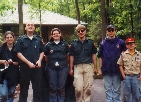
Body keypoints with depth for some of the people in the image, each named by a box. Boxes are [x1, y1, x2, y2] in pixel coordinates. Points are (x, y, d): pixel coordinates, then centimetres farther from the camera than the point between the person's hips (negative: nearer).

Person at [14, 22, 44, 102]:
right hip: (25, 66, -2)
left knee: (38, 87, 7)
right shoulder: (21, 39, 2)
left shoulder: (38, 39, 10)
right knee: (24, 87, 7)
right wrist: (28, 62, -14)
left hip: (37, 66, 2)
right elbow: (19, 53, -5)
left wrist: (39, 60, -5)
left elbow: (42, 51, 13)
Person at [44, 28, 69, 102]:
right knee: (52, 87, 5)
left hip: (63, 68, 0)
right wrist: (50, 64, 3)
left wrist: (65, 64, 5)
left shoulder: (65, 44, 7)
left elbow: (67, 55, 10)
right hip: (52, 68, 0)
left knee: (61, 87, 5)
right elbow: (46, 57, 9)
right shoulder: (48, 45, 6)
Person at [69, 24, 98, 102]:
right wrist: (71, 69, 5)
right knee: (78, 88, -6)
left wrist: (95, 67, 6)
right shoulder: (74, 44, 8)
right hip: (77, 67, 0)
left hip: (88, 67, 1)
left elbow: (93, 55, 11)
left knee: (87, 87, 3)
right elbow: (71, 57, 10)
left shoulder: (90, 43, 8)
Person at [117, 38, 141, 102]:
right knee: (127, 94, 8)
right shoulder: (123, 54, -1)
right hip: (127, 77, -1)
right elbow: (120, 65, 2)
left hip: (136, 77, 1)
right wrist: (123, 75, -5)